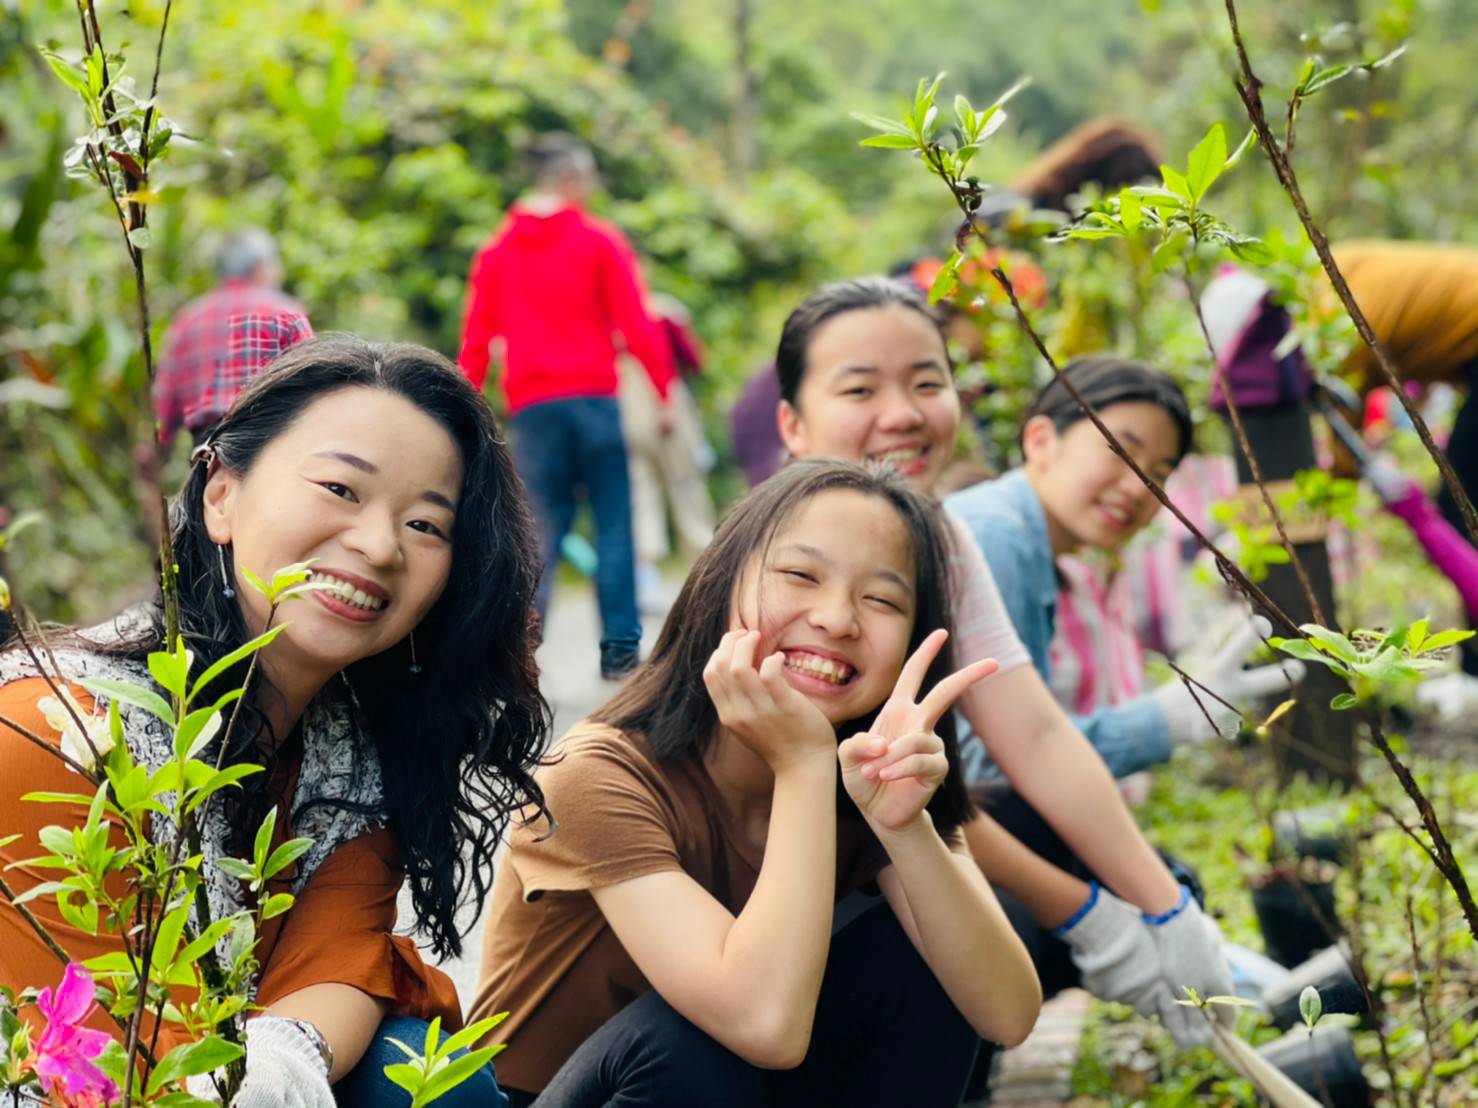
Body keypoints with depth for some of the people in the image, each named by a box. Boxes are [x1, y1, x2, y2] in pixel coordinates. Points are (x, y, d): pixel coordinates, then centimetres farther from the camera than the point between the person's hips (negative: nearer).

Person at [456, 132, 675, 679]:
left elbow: (475, 340, 9)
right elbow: (636, 323, -4)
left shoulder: (496, 251, 11)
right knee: (613, 524, 6)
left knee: (542, 530, 4)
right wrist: (665, 390, 0)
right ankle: (619, 648, 5)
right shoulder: (600, 240, 1)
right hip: (593, 398, -3)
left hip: (531, 407, 3)